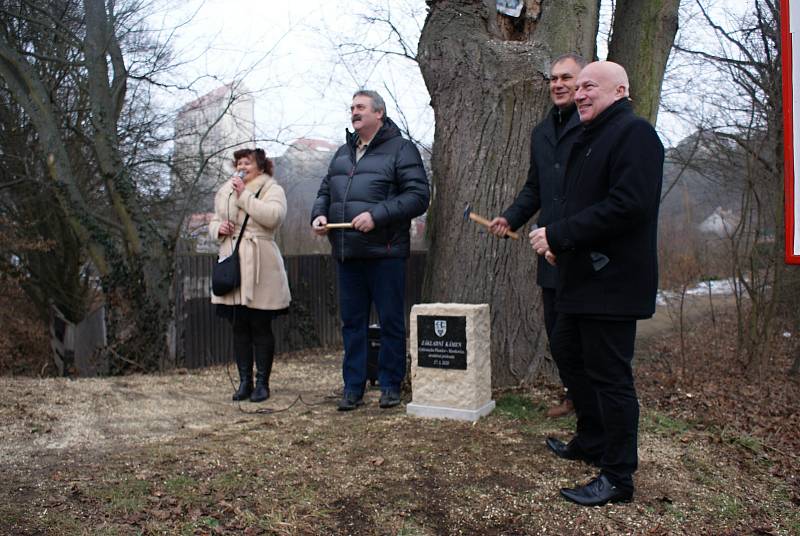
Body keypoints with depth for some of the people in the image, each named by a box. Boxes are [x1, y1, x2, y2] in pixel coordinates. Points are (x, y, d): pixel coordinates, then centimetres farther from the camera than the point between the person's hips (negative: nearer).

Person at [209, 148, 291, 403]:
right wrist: (218, 228, 1)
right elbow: (214, 221, 24)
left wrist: (244, 195, -17)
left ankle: (262, 383, 11)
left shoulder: (272, 189, -1)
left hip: (260, 269, -5)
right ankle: (245, 381, 17)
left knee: (261, 327, 1)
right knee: (239, 327, 8)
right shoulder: (224, 191, 17)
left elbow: (273, 216, -20)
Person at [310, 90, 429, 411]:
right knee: (352, 323, 10)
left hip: (385, 254, -6)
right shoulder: (343, 153, 20)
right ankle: (353, 387, 19)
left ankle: (390, 385, 17)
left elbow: (418, 196, -12)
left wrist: (377, 215, -20)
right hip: (347, 254, 6)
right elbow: (325, 191, 25)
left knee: (391, 322, 4)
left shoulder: (401, 150, -2)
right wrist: (319, 214, 3)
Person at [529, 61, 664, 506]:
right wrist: (560, 242, 6)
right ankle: (592, 440, 38)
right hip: (584, 276, 11)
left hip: (612, 281, -11)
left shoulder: (634, 133, -13)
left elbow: (627, 206, -25)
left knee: (609, 375, -4)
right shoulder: (593, 137, 19)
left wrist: (558, 235, -22)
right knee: (568, 351, 21)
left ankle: (617, 476, 9)